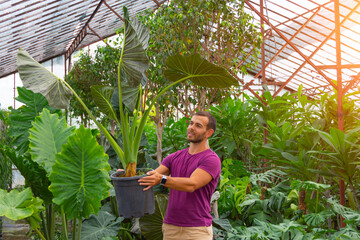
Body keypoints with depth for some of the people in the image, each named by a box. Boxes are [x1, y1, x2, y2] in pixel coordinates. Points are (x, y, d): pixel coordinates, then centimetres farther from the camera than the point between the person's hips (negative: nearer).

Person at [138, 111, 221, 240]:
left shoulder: (212, 160, -8)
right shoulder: (174, 157, 11)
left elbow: (191, 185, -23)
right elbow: (151, 177, 2)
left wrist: (162, 179, -38)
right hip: (170, 227, 5)